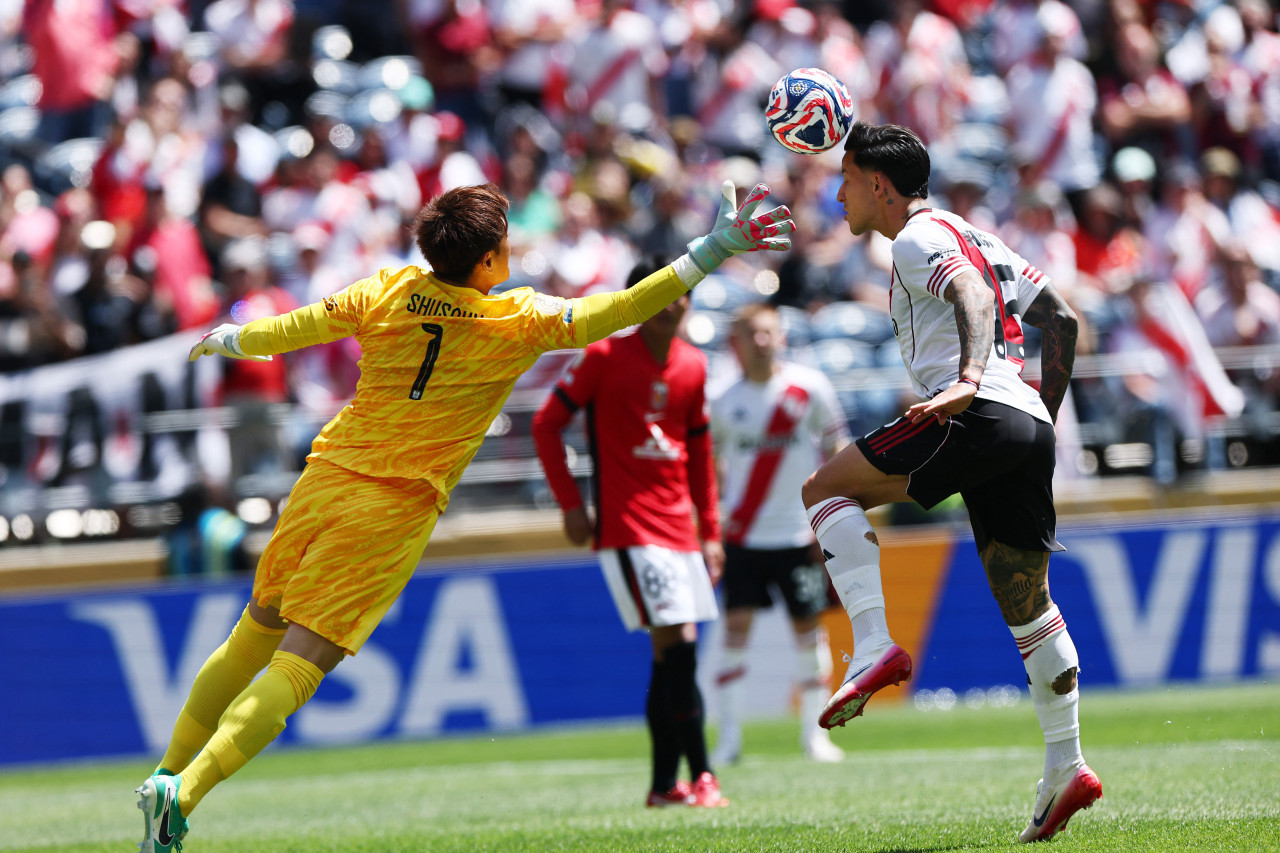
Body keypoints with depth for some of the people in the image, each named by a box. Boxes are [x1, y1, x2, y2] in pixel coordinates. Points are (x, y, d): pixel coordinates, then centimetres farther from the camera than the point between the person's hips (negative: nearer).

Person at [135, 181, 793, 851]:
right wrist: (713, 251, -13)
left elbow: (288, 331, 12)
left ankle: (168, 774, 27)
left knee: (254, 638, 22)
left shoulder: (388, 292, 2)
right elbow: (615, 313, -13)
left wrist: (230, 340, 33)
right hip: (396, 513, -5)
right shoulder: (517, 323, -9)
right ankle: (184, 793, -20)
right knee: (297, 670, -6)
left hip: (326, 480, 5)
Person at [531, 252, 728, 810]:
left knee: (673, 653, 7)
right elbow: (546, 424, -3)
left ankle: (664, 784, 14)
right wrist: (570, 504, -7)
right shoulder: (605, 357, -7)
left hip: (678, 527, 6)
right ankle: (700, 776, -14)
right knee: (676, 644, -15)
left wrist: (710, 530, 16)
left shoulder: (693, 366, 9)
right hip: (627, 527, -6)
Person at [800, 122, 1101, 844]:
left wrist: (968, 379, -34)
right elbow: (1061, 319, 29)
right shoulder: (980, 240, 29)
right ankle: (1066, 768, 4)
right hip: (1031, 429, 9)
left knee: (825, 489, 1)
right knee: (1026, 600, 11)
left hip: (979, 414, -9)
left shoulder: (917, 239, 2)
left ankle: (874, 648, -15)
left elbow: (973, 294, -18)